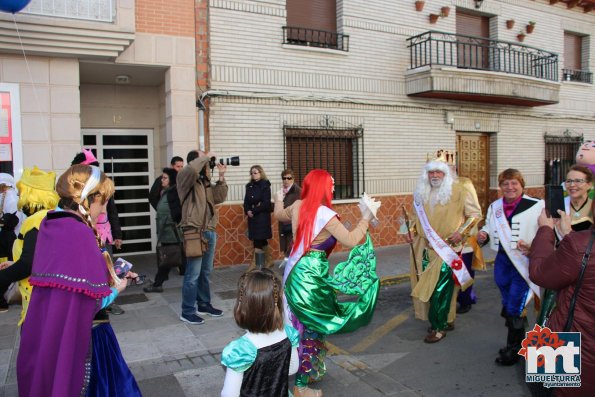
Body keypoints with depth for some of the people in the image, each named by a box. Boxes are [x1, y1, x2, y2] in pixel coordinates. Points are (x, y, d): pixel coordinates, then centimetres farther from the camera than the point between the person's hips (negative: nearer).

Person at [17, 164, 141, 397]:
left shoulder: (49, 225, 2)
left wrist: (109, 276, 11)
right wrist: (116, 289, -4)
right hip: (72, 336, -8)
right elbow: (93, 301, -22)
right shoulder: (81, 233, -24)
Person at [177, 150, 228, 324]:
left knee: (206, 272, 15)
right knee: (193, 274, -4)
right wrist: (205, 158, -12)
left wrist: (221, 177, 4)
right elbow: (191, 168, -28)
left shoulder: (206, 182, 16)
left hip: (210, 231, 8)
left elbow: (220, 198, 11)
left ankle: (204, 305, 28)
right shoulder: (185, 177, -6)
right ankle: (187, 312, 7)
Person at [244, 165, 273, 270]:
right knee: (262, 240, 12)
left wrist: (254, 211, -15)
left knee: (258, 239, -7)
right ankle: (269, 260, 24)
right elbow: (246, 201, 8)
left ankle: (254, 264, -3)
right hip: (252, 216, 6)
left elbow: (266, 203, -13)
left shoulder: (265, 185, -6)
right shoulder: (249, 186, 11)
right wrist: (247, 211, -11)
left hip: (262, 216, -6)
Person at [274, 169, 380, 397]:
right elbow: (350, 241, -18)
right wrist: (366, 219, -7)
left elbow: (279, 215, 24)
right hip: (310, 275, -9)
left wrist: (279, 201, 45)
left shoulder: (298, 206, 3)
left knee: (302, 323, 22)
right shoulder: (326, 215, -19)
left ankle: (301, 373, 39)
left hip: (296, 271, 9)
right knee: (311, 327, 4)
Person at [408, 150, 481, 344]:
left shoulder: (458, 191, -8)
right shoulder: (421, 193, 8)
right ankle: (445, 319, 26)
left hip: (446, 248, -5)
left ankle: (438, 327, 5)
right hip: (424, 246, 6)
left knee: (440, 287, -7)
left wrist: (460, 232, -11)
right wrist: (412, 230, 8)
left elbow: (475, 213, -3)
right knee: (426, 284, 9)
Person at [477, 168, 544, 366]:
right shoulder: (494, 207, 6)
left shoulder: (536, 206, -13)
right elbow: (488, 227, 21)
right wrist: (482, 235, 0)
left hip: (524, 261, -6)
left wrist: (532, 246, -30)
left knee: (514, 308, -3)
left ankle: (513, 349, 18)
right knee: (507, 306, 20)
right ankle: (517, 343, 40)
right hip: (502, 260, 6)